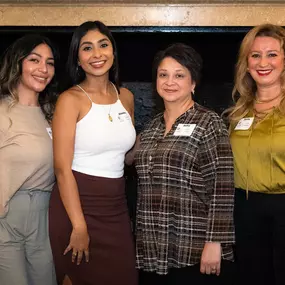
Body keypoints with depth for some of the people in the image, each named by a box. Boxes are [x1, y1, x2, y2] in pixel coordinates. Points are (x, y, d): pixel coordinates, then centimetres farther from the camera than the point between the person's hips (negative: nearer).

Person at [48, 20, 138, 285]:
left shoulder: (126, 96, 6)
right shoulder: (70, 99, -10)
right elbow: (62, 167, -15)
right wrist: (79, 225, -17)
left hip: (116, 206, 5)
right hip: (76, 204, -5)